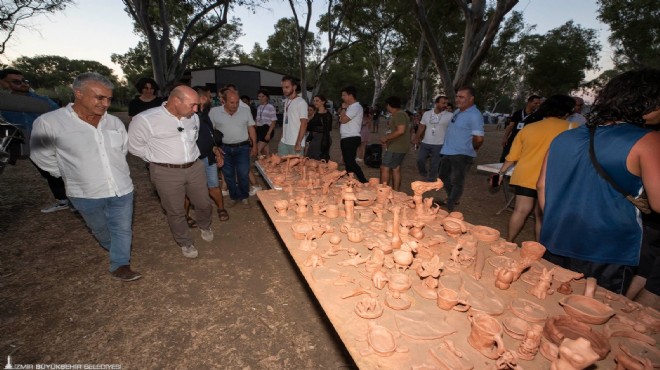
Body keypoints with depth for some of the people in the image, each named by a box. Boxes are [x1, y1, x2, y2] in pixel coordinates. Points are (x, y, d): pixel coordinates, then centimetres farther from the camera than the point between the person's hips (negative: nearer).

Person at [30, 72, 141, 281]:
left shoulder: (114, 122, -3)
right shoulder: (49, 123, -15)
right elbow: (42, 157, -1)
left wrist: (116, 173, 13)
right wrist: (73, 174, 4)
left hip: (122, 190, 2)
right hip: (85, 194, -2)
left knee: (122, 229, 11)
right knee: (100, 229, 22)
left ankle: (120, 266, 27)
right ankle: (114, 248, 50)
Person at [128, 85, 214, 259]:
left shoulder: (193, 117, 0)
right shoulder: (145, 120, -16)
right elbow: (135, 147, -4)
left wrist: (191, 155, 12)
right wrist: (160, 160, -2)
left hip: (195, 168, 4)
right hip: (167, 173, -4)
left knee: (204, 204, 16)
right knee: (175, 211, 10)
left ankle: (205, 226, 46)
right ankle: (186, 243, 31)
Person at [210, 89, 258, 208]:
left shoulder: (245, 111, -2)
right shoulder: (214, 112, -5)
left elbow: (251, 129, 5)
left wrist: (254, 145, 4)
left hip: (242, 148, -1)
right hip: (224, 149, 1)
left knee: (243, 174, -2)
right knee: (228, 175, 10)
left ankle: (244, 197, 18)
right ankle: (234, 197, 26)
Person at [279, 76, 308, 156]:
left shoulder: (301, 102, -9)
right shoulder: (286, 101, 14)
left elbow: (304, 124, -14)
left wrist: (298, 143, -18)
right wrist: (282, 137, 11)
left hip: (295, 143, -7)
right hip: (283, 142, 7)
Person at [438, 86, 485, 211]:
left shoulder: (474, 115, -17)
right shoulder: (458, 112, 11)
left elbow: (479, 138, -21)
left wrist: (471, 149, -5)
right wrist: (447, 147, 13)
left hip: (462, 155, -9)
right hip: (448, 152, 9)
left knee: (457, 182, 2)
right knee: (443, 177, 20)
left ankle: (449, 207, 11)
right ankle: (452, 200, 39)